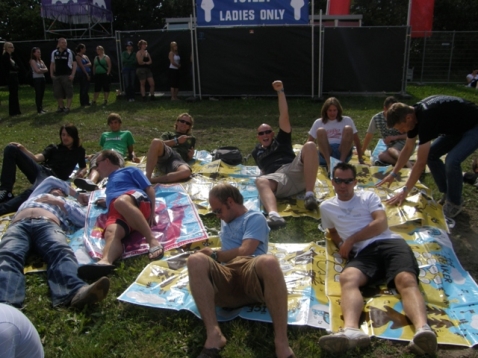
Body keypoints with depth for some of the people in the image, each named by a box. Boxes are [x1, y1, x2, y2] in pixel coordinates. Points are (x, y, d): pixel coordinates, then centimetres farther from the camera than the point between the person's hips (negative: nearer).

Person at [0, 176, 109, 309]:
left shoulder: (67, 203, 38)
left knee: (61, 252, -37)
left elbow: (83, 219, 19)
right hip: (19, 225, 1)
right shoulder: (36, 195, 47)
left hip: (48, 224, -1)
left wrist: (59, 202, 15)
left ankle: (76, 291, -68)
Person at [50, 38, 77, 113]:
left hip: (67, 76, -4)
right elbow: (52, 64, 16)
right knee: (57, 92, 6)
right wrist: (51, 74, 6)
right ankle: (61, 106, 18)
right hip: (56, 76, 4)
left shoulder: (70, 52, -2)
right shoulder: (54, 53, 10)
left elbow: (74, 64, -4)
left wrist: (72, 75, -13)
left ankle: (68, 107, 4)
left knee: (69, 92, -4)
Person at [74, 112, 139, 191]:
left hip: (118, 154, -2)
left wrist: (133, 156, 6)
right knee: (95, 165, -40)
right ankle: (91, 182, -72)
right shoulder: (104, 135, 43)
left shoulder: (127, 134, 34)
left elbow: (131, 151, 29)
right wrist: (92, 156, 20)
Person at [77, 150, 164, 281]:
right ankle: (105, 262, -65)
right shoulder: (109, 183, 46)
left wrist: (152, 212, -2)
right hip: (115, 213, 5)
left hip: (138, 202, -4)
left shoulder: (130, 170, 25)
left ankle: (152, 240, -46)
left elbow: (149, 188, 11)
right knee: (111, 233, -32)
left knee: (121, 202, -42)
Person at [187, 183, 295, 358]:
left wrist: (214, 255, 8)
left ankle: (281, 342, -36)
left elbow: (244, 252, -5)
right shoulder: (225, 221, 35)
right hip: (226, 278, 4)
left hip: (253, 277, -4)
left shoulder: (255, 218, 11)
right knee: (195, 260, -27)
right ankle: (213, 334, -35)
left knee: (269, 261, -40)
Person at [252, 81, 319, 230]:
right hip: (278, 177, 0)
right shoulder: (257, 152, 35)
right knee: (260, 181, -38)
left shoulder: (281, 140, 28)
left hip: (295, 170, 1)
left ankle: (310, 195, -35)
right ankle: (274, 216, -70)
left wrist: (280, 92, 12)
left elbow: (284, 115, 18)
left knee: (309, 146, -27)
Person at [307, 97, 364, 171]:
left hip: (343, 153, 0)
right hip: (325, 154, 0)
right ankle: (329, 163, -40)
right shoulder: (318, 122, 12)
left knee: (348, 129, -20)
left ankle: (342, 162, -32)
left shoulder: (347, 120, 12)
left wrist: (360, 159, 8)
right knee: (320, 131, -24)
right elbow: (310, 142, 10)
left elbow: (356, 140, 12)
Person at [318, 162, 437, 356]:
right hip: (362, 252, 0)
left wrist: (350, 240, -1)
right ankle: (351, 330, -60)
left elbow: (381, 223, 5)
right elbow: (333, 232, 38)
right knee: (347, 278, -35)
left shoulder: (369, 196, 20)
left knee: (406, 280, -32)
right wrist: (342, 245, 13)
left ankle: (422, 329, -55)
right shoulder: (326, 206, 26)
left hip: (389, 242, 0)